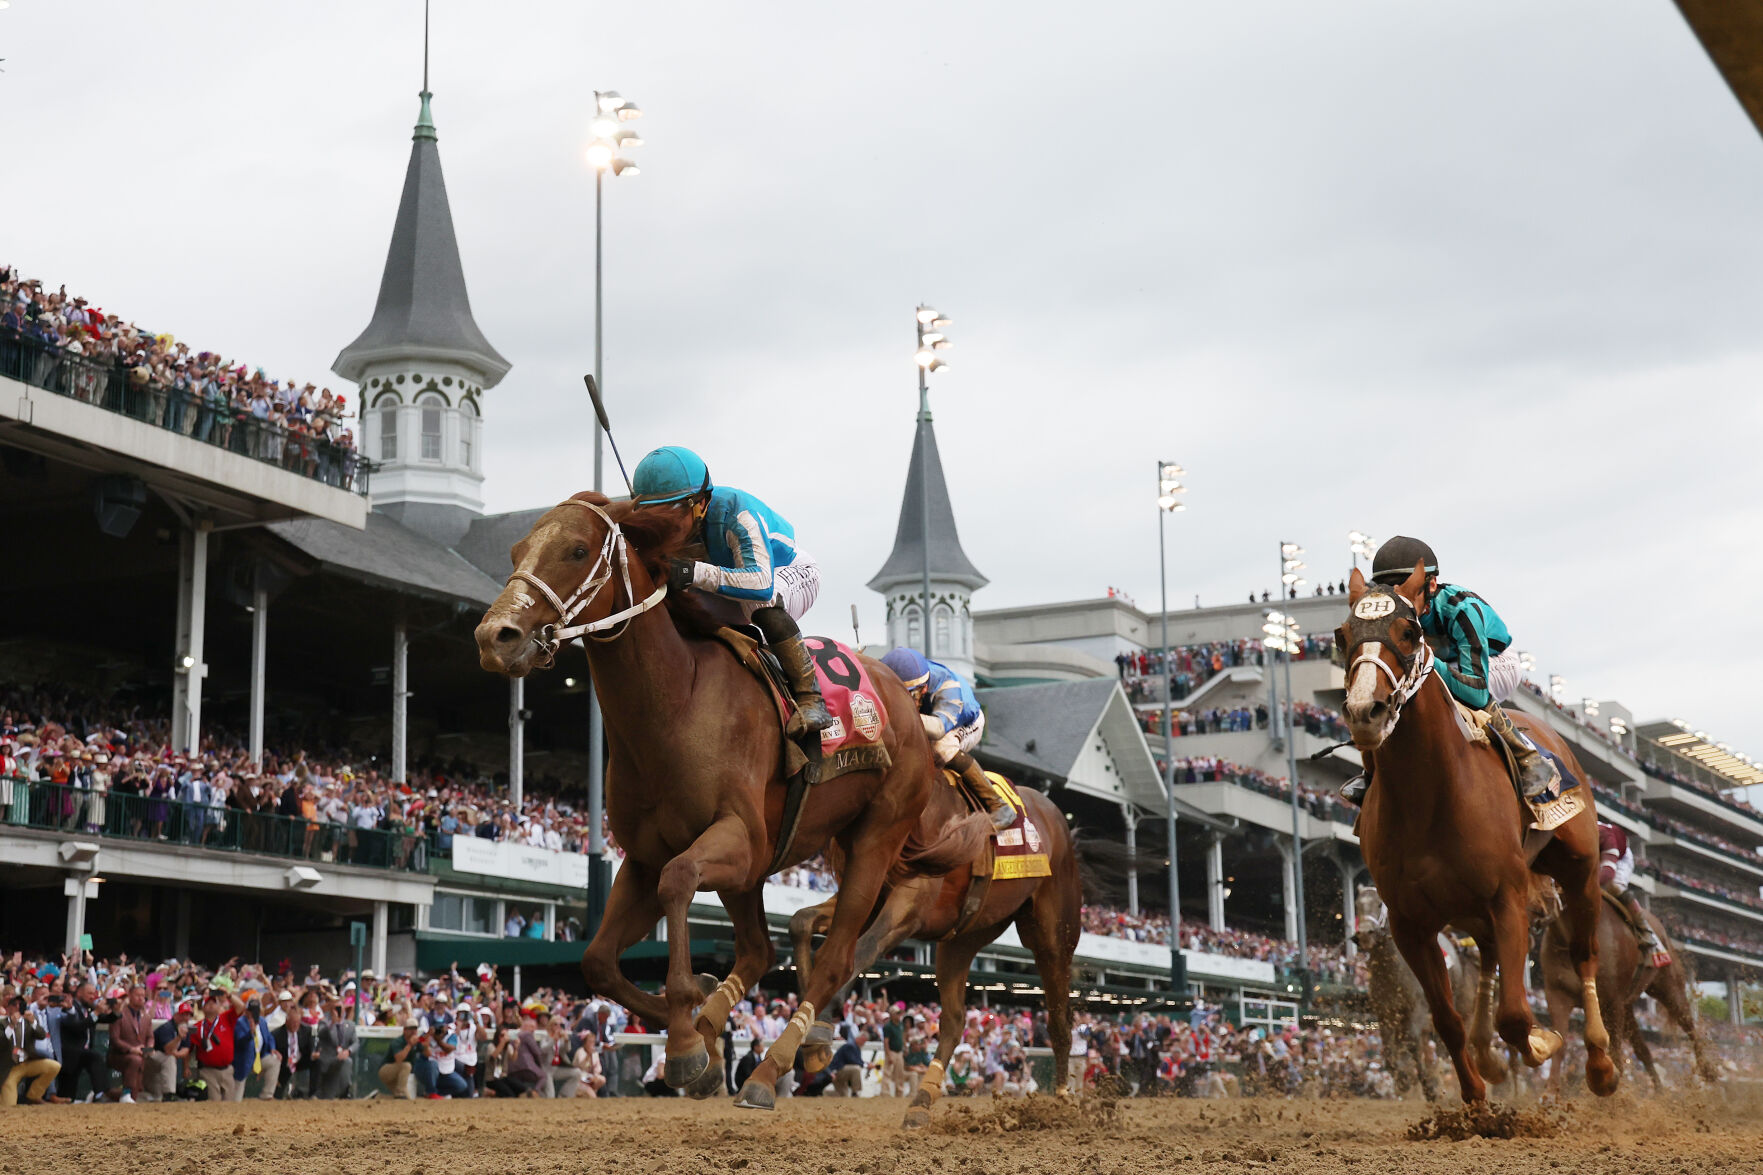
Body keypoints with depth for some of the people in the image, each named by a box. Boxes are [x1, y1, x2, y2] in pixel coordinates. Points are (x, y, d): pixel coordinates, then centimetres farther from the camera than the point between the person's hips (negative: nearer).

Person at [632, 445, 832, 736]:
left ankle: (809, 698, -30)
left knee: (761, 604, -40)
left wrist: (695, 573, -63)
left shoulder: (736, 513, -38)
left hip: (793, 573, -7)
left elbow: (761, 584, -52)